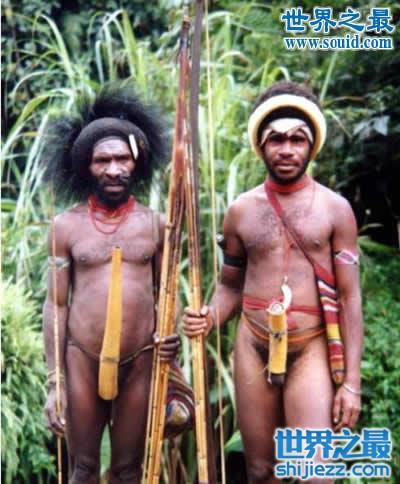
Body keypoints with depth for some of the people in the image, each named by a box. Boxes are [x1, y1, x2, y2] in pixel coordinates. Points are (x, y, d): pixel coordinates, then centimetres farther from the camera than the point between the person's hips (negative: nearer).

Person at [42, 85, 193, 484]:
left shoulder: (154, 224, 3)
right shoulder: (66, 226, -1)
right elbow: (56, 305, 0)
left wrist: (171, 337, -10)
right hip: (82, 360, -1)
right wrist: (54, 382, -4)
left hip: (141, 362, 1)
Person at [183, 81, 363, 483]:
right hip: (253, 348, 3)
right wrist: (210, 317, -9)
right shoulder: (240, 211, 6)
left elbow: (349, 296, -2)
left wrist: (351, 379, -7)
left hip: (311, 349, -2)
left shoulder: (335, 209, -1)